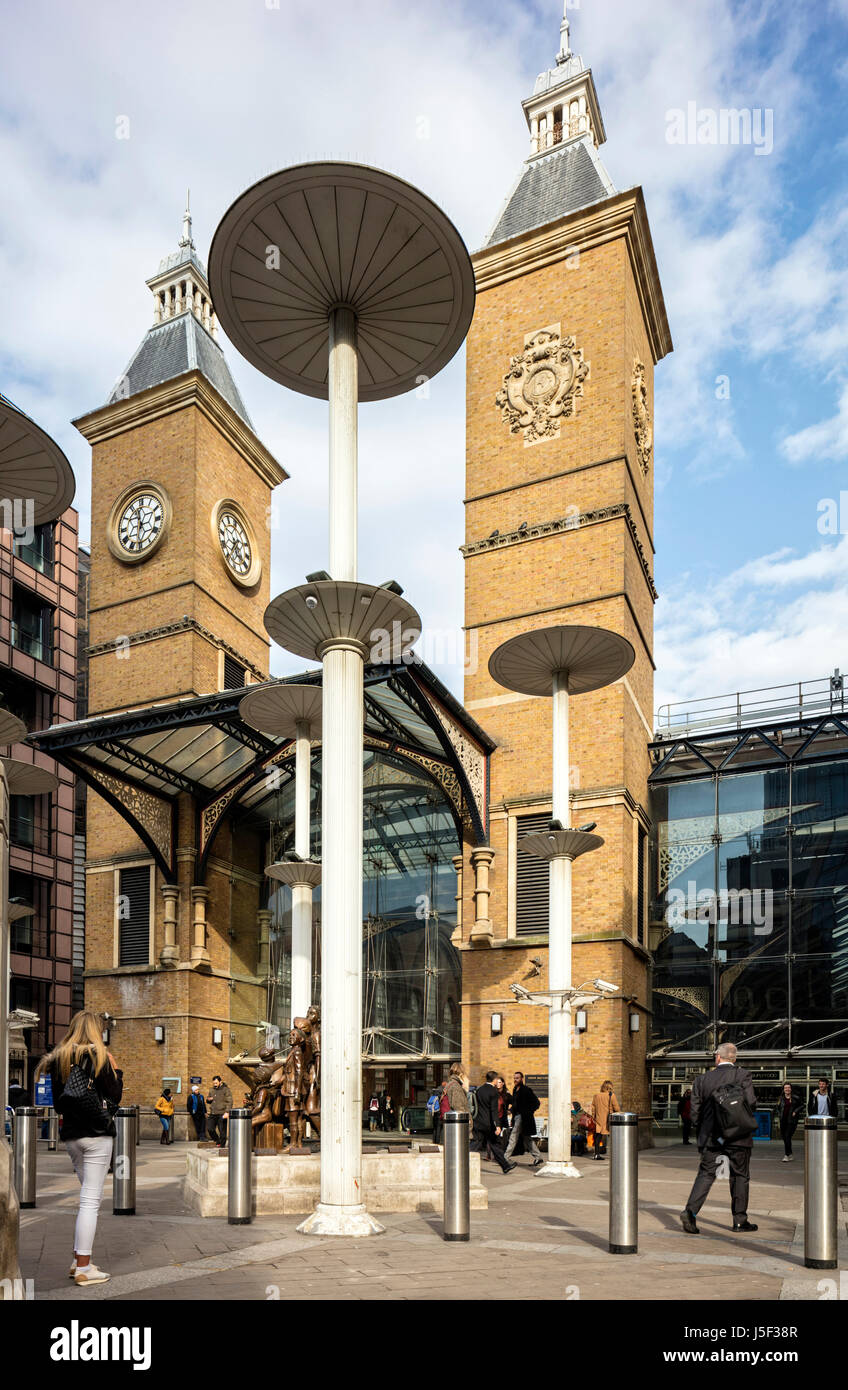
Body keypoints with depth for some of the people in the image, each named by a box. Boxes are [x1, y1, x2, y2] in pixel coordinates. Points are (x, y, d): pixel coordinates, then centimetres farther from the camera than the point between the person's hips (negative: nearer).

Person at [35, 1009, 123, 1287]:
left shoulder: (57, 1058, 8)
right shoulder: (98, 1056, -9)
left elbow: (55, 1100, 13)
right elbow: (115, 1097, -7)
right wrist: (115, 1070, 5)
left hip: (70, 1134, 6)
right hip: (97, 1133, -6)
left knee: (88, 1196, 17)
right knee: (90, 1201, -4)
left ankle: (79, 1260, 17)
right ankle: (84, 1269, -4)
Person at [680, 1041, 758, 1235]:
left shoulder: (702, 1079, 2)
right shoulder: (742, 1075, -6)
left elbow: (695, 1112, 4)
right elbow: (751, 1103, -14)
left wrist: (701, 1136, 15)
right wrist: (745, 1117, 9)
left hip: (711, 1137, 2)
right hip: (738, 1137, -2)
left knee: (706, 1174, 5)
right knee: (740, 1176, 12)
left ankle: (690, 1211, -10)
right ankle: (740, 1220, 18)